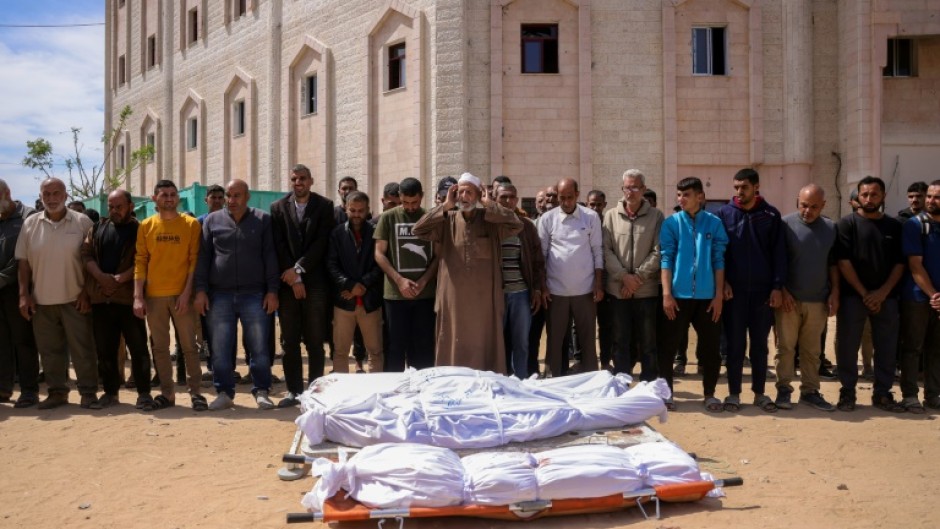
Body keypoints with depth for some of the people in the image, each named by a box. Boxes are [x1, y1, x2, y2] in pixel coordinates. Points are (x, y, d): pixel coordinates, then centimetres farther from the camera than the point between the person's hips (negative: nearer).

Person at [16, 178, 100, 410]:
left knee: (82, 348, 1)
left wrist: (87, 292, -8)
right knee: (49, 349, 11)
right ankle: (57, 391, 22)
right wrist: (24, 294, 1)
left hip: (74, 298, -3)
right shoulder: (30, 224, 5)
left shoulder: (82, 222, -3)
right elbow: (23, 262, 7)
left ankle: (89, 392, 9)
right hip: (41, 299, 3)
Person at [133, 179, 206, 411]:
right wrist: (138, 297, -3)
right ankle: (167, 393, 17)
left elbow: (194, 260, -3)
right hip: (154, 295, 2)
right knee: (160, 346, 8)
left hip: (181, 295, -2)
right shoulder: (146, 226, 5)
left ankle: (195, 392, 9)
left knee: (189, 345, 2)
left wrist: (187, 292, -11)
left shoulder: (191, 224, 0)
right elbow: (140, 262, 3)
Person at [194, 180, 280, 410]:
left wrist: (272, 291, -4)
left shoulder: (262, 220, 5)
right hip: (219, 296, 2)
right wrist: (200, 290, 0)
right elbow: (203, 257, 8)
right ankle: (225, 393, 14)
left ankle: (261, 392, 11)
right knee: (220, 349, 3)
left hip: (254, 296, -1)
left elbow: (270, 257, 2)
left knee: (259, 347, -2)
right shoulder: (212, 221, 9)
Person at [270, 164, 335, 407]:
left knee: (315, 340, 1)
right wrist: (294, 279, -6)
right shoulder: (278, 207, 8)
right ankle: (294, 390, 12)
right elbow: (279, 246, 2)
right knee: (290, 340, 4)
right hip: (287, 282, 2)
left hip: (315, 282, -1)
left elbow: (322, 242, -4)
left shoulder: (324, 206, 4)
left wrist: (299, 268, -11)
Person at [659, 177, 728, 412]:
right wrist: (666, 293, -8)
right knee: (669, 346, 4)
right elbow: (666, 258, -2)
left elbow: (719, 260, 3)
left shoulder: (714, 223, 3)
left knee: (710, 347, 7)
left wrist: (719, 295, -1)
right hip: (678, 295, -1)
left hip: (707, 296, 1)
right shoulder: (671, 223, 1)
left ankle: (710, 394, 20)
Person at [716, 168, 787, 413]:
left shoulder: (771, 215, 2)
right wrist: (722, 282, -8)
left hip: (763, 290, 1)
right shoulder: (724, 213, 1)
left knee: (760, 345, 9)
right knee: (735, 344, 4)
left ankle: (759, 393, 19)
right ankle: (734, 393, 13)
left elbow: (779, 253, 2)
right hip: (734, 290, -1)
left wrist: (777, 286, -4)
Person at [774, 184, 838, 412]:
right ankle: (784, 389, 12)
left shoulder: (831, 228, 7)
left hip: (818, 300, 3)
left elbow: (833, 264, 12)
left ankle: (810, 390, 19)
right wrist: (781, 290, -10)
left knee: (812, 350, 10)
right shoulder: (785, 224, -5)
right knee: (785, 346, 3)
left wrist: (834, 292, 4)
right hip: (789, 299, -3)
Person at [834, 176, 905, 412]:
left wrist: (882, 292, -7)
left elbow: (899, 264, 6)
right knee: (847, 346, 0)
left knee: (887, 348, 6)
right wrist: (864, 293, -11)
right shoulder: (848, 223, -1)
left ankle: (882, 393, 16)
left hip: (886, 297, 3)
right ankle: (847, 392, 11)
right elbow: (843, 262, -7)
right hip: (853, 296, -3)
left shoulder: (894, 226, 9)